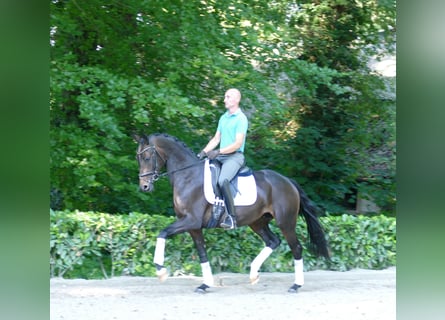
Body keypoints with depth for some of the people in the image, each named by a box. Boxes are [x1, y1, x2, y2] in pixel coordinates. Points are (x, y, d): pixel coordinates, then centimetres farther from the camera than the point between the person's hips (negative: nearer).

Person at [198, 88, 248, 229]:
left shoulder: (241, 119, -8)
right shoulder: (223, 118, 17)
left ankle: (232, 217, -32)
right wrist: (205, 151, 3)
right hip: (220, 156, 9)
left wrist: (218, 151, -22)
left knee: (222, 180, -32)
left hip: (234, 156, -9)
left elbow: (238, 143, -16)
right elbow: (216, 139, 19)